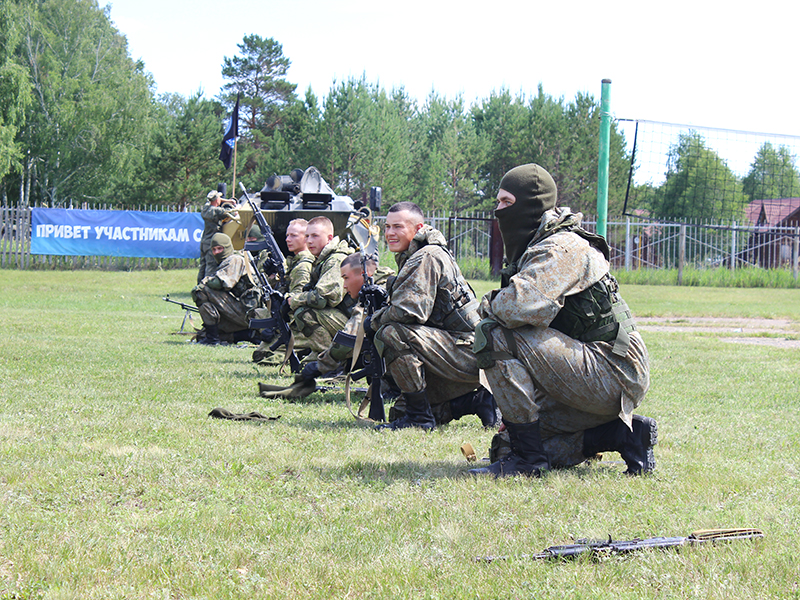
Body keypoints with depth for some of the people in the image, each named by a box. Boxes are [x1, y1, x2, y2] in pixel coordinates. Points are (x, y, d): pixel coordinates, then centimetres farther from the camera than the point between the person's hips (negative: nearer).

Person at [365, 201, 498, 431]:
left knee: (390, 334, -26)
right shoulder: (409, 259, 18)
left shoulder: (427, 257, -15)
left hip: (469, 350, -11)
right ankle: (478, 401, 15)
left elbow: (411, 310, -26)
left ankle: (419, 418, -20)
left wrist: (375, 321, -9)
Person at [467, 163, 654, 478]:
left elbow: (523, 304, -30)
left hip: (612, 374, -11)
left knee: (496, 337, -21)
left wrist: (490, 306, -10)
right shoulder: (533, 248, 18)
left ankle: (527, 457, -18)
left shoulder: (563, 248, -15)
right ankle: (625, 433, 10)